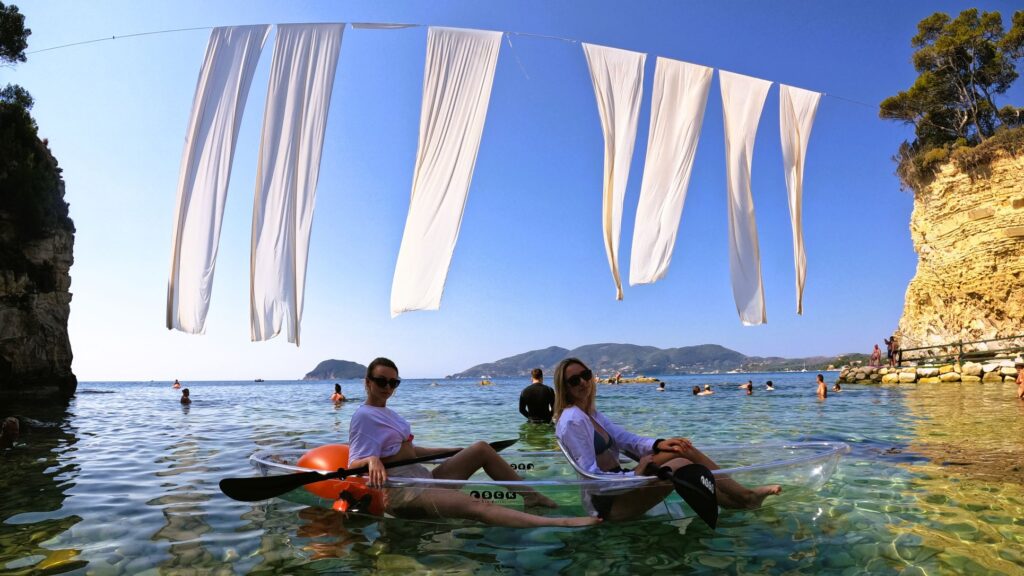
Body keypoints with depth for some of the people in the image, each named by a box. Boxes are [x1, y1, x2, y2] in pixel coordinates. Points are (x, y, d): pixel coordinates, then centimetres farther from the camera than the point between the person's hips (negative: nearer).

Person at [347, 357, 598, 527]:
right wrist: (372, 459, -35)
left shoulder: (387, 413, 17)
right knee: (476, 505, -27)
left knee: (482, 449, 4)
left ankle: (531, 495, 7)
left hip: (424, 478, 10)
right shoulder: (363, 416, -9)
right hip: (404, 492, -10)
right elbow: (354, 464, -13)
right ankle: (561, 523, -42)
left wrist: (445, 451, 19)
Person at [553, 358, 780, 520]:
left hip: (616, 484, 10)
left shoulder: (591, 414, 12)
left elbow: (625, 438, 12)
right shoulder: (572, 421, -19)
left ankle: (745, 493, 8)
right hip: (606, 502, -10)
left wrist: (658, 444, -5)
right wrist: (637, 475, -22)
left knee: (684, 450, 0)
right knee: (682, 465, -19)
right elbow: (592, 474, -21)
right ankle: (745, 500, 0)